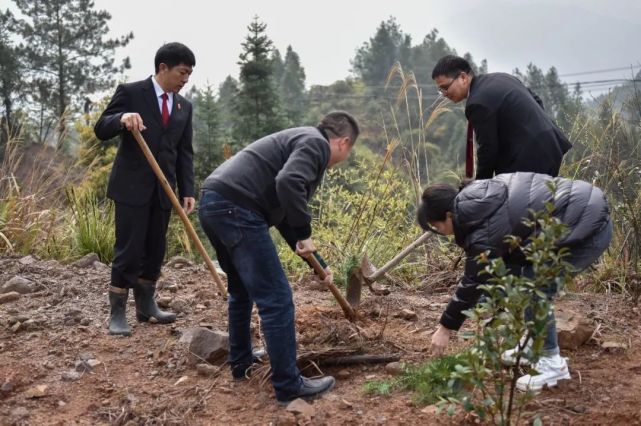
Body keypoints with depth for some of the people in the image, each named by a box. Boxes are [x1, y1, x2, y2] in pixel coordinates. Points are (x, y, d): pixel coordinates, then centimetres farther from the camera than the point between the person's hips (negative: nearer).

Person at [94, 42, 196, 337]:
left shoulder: (184, 106, 11)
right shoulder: (130, 92, -3)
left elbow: (185, 152, 10)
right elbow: (101, 130, -5)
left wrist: (187, 191, 1)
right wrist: (122, 118, -27)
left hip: (163, 188, 5)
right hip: (132, 185, -5)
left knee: (156, 249, 11)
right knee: (128, 249, -4)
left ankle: (146, 305, 25)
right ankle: (117, 313, 6)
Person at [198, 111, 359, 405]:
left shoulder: (301, 140, 28)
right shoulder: (315, 143, -1)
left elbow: (284, 215, 31)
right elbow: (288, 182, -23)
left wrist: (317, 262, 34)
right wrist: (304, 234, -11)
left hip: (213, 203, 11)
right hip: (234, 207, -11)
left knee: (241, 290, 27)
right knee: (275, 299, -4)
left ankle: (241, 363, 40)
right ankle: (289, 386, 4)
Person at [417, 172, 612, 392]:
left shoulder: (484, 231, -21)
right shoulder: (477, 198, 3)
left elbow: (474, 282, -11)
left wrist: (445, 328, 0)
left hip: (589, 226, -10)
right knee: (524, 276, 14)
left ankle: (552, 362, 2)